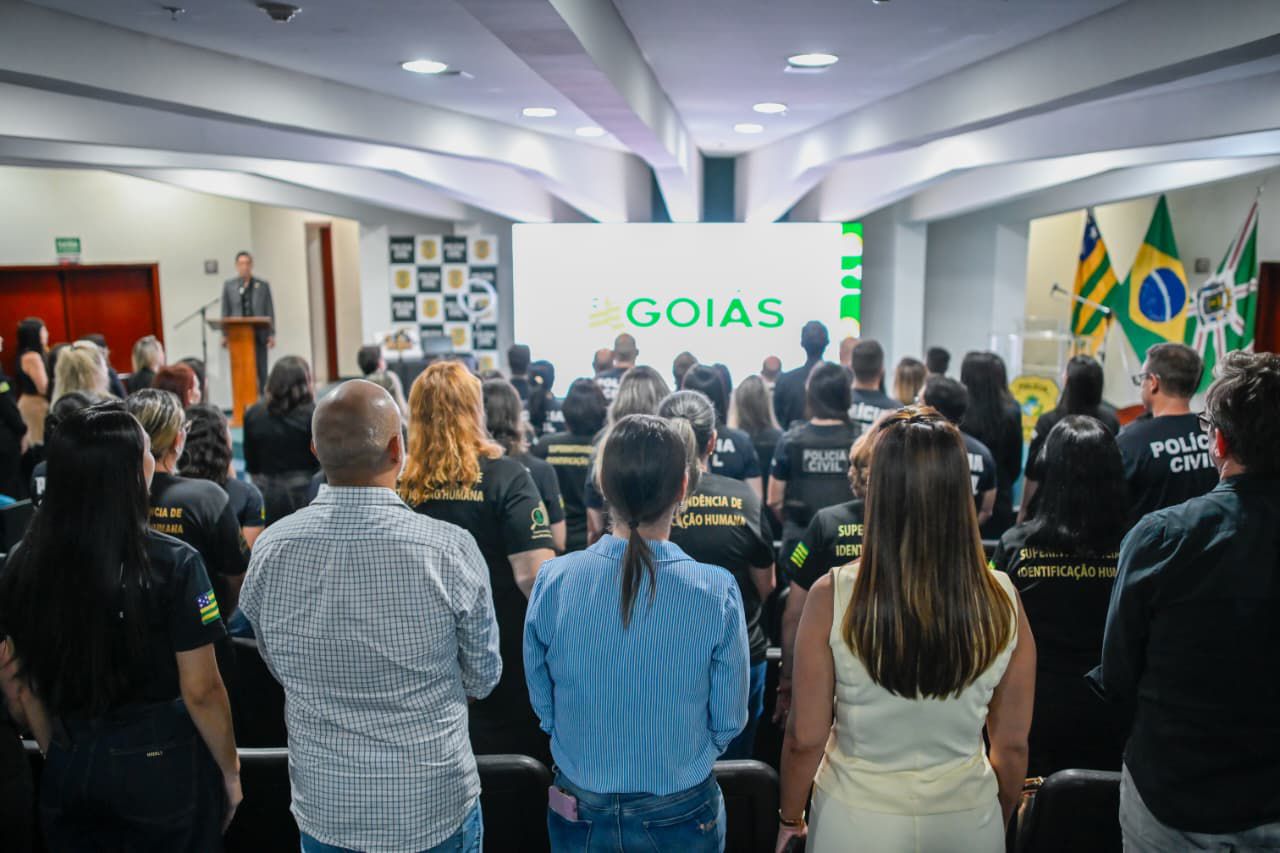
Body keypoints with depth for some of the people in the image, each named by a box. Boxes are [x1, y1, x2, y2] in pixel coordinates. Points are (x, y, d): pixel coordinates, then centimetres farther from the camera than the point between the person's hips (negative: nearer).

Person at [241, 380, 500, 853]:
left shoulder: (269, 550, -14)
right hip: (435, 810, -2)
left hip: (323, 811, 3)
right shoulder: (451, 549, -24)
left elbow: (281, 669, 3)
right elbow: (483, 679, -8)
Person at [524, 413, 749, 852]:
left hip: (578, 816, 1)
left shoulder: (552, 581, -17)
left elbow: (543, 706, -4)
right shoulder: (717, 593, -21)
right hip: (682, 818, -1)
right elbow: (729, 723, -9)